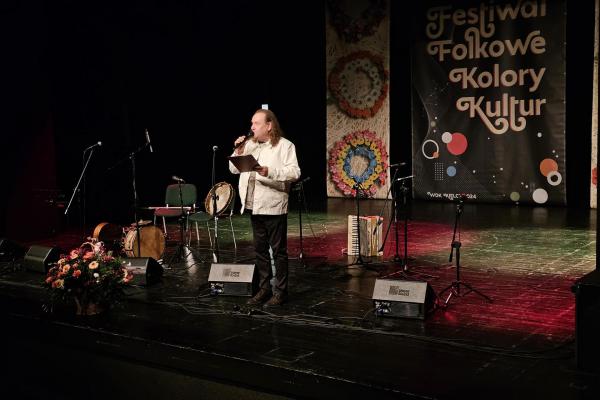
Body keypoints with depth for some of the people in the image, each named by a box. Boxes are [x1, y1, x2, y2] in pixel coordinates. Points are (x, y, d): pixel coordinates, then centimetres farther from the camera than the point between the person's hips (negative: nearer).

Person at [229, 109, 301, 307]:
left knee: (278, 250, 1)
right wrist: (238, 153, -2)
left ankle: (280, 291, 9)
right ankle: (264, 288, 23)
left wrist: (269, 172, -25)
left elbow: (294, 172, -14)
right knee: (260, 250, 13)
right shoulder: (249, 144, 14)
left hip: (273, 207, -6)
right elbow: (234, 169, 15)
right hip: (254, 206, 6)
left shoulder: (285, 145, -5)